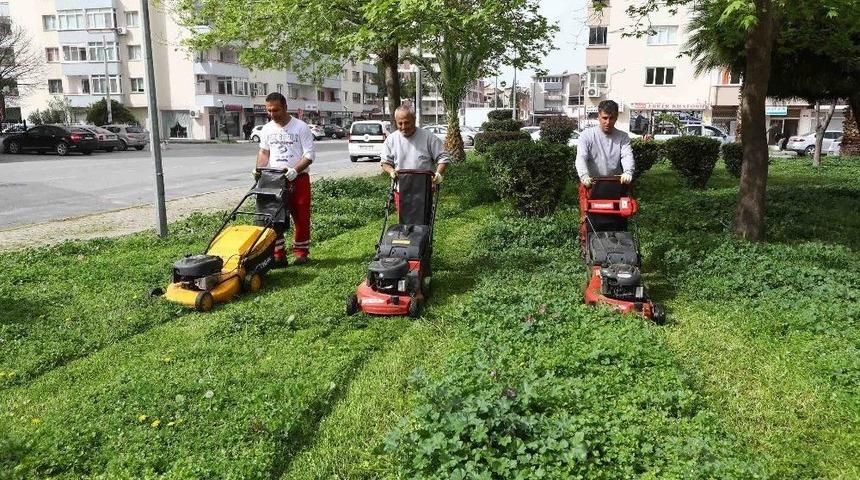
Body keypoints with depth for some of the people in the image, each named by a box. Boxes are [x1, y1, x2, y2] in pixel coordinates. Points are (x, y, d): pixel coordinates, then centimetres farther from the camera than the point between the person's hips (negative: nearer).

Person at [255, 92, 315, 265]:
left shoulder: (301, 127, -8)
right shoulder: (267, 129, 6)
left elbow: (309, 155, -11)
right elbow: (264, 151, 17)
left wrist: (295, 170, -24)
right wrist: (260, 170, -1)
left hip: (298, 179, -4)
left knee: (301, 217, 2)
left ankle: (301, 252, 15)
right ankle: (277, 253, 12)